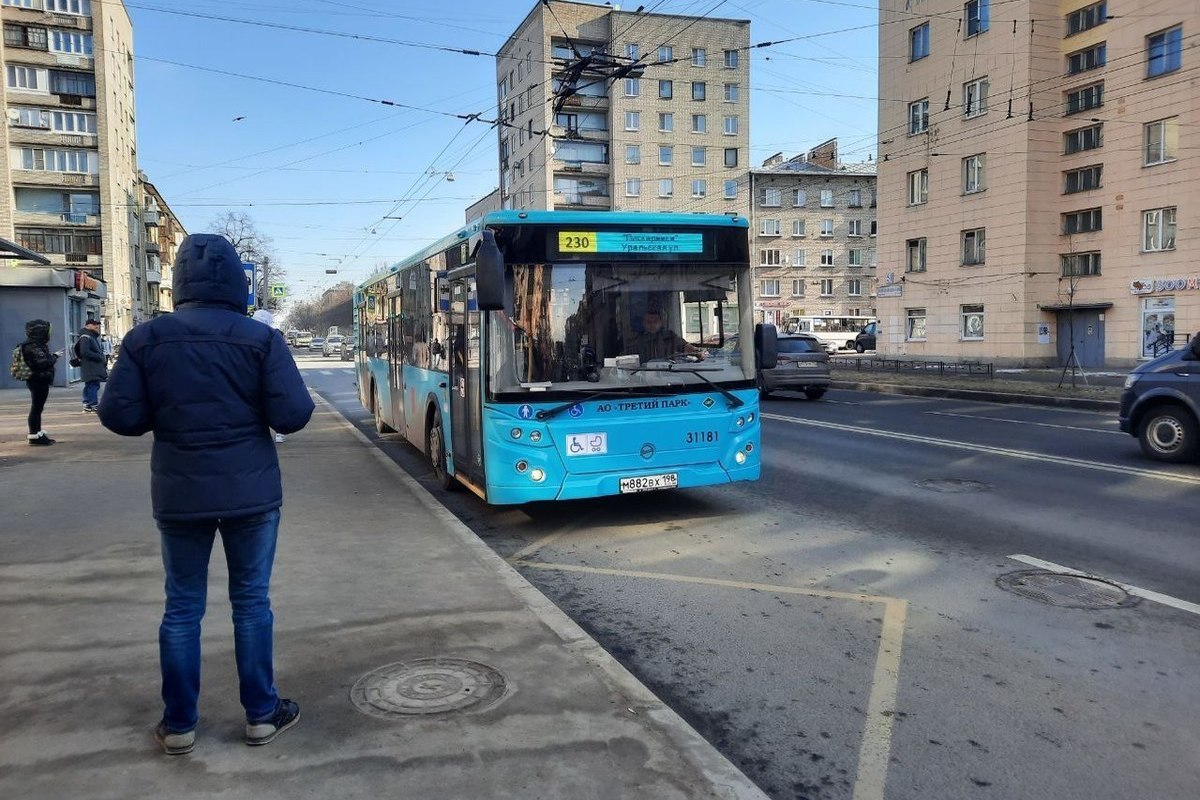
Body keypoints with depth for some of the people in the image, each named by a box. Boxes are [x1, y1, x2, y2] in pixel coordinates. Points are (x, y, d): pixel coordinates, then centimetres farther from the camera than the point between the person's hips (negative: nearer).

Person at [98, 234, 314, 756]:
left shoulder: (145, 338, -4)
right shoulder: (261, 338, -9)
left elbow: (119, 417, -5)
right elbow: (292, 416, -13)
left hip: (178, 495, 2)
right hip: (251, 493, -1)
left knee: (182, 606, 12)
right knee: (251, 600, 10)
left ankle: (179, 725, 21)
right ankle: (262, 714, 19)